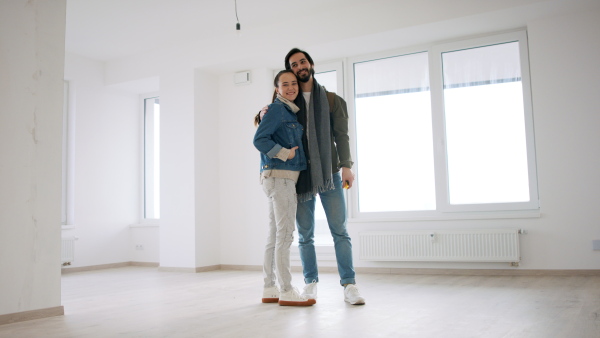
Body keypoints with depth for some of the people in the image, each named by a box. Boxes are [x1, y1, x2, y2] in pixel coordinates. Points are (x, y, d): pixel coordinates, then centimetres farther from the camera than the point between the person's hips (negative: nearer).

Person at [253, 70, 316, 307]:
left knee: (275, 235, 9)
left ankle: (270, 290, 15)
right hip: (279, 177, -9)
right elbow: (259, 139, -15)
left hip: (284, 178, 9)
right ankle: (286, 292, -5)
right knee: (285, 233, -9)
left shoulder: (291, 111, 19)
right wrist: (285, 153, -14)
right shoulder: (277, 109, -6)